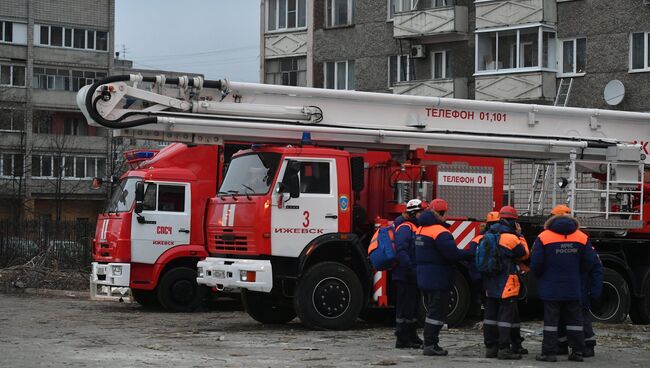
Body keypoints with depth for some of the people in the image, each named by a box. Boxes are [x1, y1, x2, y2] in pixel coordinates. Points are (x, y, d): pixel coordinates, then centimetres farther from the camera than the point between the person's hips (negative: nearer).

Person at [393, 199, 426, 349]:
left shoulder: (415, 228, 18)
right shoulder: (405, 228, -14)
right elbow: (401, 251, -24)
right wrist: (411, 269, -27)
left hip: (411, 276, 10)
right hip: (405, 276, -10)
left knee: (412, 306, 15)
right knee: (405, 307, -6)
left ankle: (412, 337, 23)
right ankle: (402, 339, -2)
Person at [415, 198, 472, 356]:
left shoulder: (421, 229, 11)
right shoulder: (440, 232, -20)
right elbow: (453, 253, -25)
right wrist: (470, 254, -10)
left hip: (424, 277, 9)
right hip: (438, 280, -9)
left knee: (432, 311, 18)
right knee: (437, 312, -4)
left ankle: (430, 344, 21)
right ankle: (430, 345, -5)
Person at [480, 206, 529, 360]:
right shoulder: (511, 238, -14)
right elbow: (524, 254, -1)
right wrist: (520, 236, 8)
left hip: (490, 283, 7)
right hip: (507, 283, -7)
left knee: (491, 314, 10)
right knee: (507, 315, -4)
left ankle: (490, 347, 14)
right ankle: (504, 348, -8)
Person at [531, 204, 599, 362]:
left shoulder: (543, 237, -8)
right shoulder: (582, 238, 1)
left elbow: (536, 264, -8)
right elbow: (589, 263, 3)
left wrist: (540, 276, 13)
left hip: (551, 288, -3)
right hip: (573, 288, 3)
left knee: (551, 320, 1)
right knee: (574, 319, 11)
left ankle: (549, 352, 0)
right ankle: (578, 351, 12)